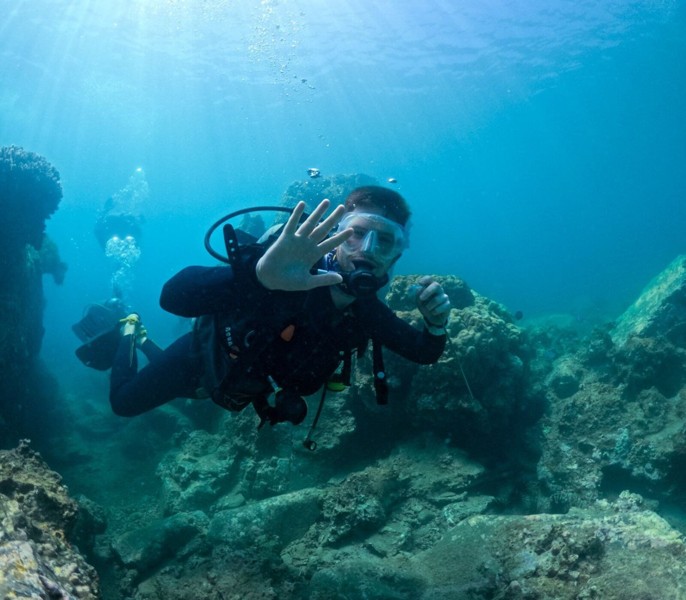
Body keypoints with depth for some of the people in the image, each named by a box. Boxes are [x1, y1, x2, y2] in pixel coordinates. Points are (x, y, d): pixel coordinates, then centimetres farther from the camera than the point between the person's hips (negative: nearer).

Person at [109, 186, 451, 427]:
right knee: (124, 401, 14)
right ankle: (131, 333, 39)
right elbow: (173, 296, -53)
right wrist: (260, 273, -72)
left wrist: (436, 324, -36)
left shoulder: (366, 310, -23)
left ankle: (144, 343, 57)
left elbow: (424, 353, -11)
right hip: (210, 353, -5)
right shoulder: (288, 275, -42)